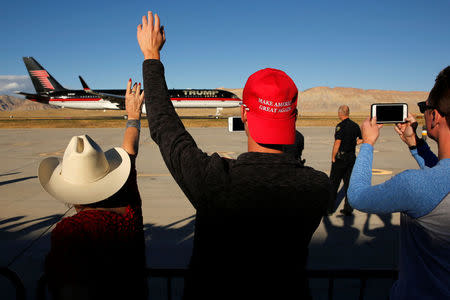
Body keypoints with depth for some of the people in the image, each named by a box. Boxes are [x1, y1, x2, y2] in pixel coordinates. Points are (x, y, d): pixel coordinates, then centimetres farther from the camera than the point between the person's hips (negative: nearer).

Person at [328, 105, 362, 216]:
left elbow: (337, 143, -18)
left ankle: (329, 208, 8)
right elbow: (361, 140, 16)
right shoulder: (355, 126, 7)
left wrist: (333, 158, -11)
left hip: (341, 157, -6)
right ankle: (348, 209, 15)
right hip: (352, 157, 6)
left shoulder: (340, 126, -14)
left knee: (333, 184, 3)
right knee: (349, 183, 11)